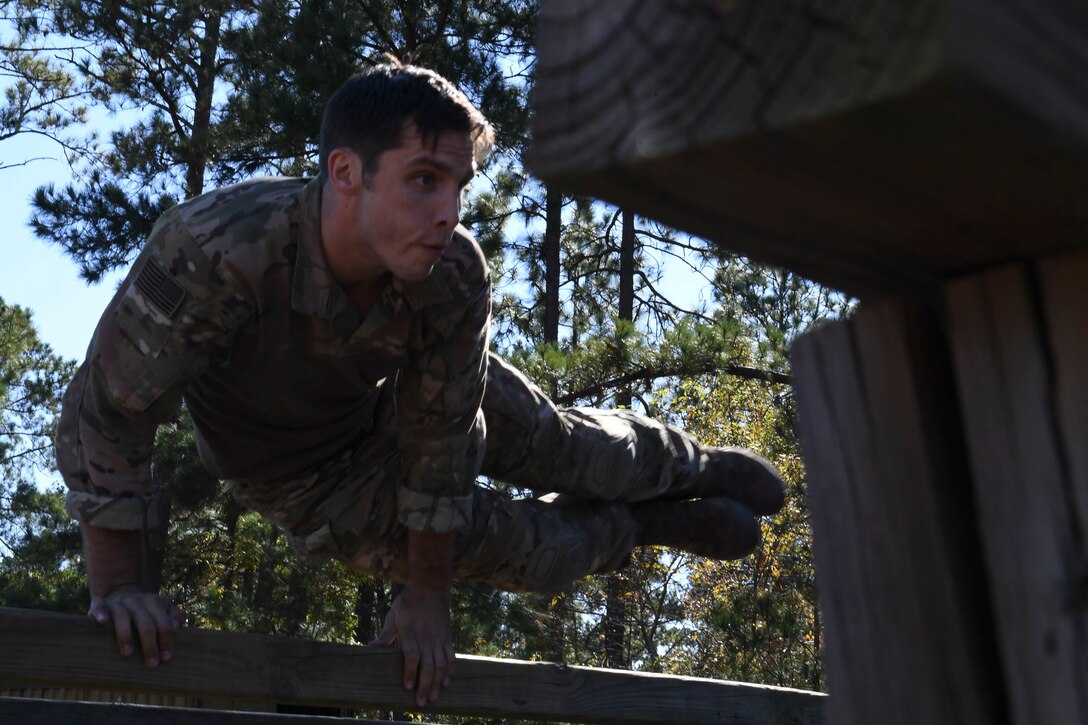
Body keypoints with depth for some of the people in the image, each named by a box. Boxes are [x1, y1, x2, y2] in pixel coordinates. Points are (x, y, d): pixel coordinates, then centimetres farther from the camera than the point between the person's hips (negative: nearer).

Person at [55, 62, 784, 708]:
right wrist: (121, 585, -34)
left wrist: (428, 594, -12)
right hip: (308, 469, -2)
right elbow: (107, 414, -37)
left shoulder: (456, 277, -35)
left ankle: (692, 462, 48)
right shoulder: (216, 252, -46)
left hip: (409, 389, 2)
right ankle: (642, 523, 32)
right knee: (525, 551, 0)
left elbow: (442, 438, -22)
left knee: (567, 446, 13)